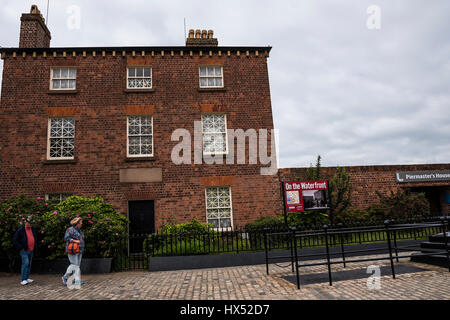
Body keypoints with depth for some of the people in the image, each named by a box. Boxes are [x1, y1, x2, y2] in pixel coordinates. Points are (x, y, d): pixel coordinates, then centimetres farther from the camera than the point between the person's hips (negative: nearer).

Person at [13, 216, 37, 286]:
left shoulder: (33, 230, 9)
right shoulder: (20, 230, -9)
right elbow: (15, 240, -8)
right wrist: (21, 248, -12)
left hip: (31, 251, 6)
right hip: (24, 251, -6)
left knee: (29, 265, 10)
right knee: (25, 263, -14)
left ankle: (26, 278, 19)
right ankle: (23, 280, -12)